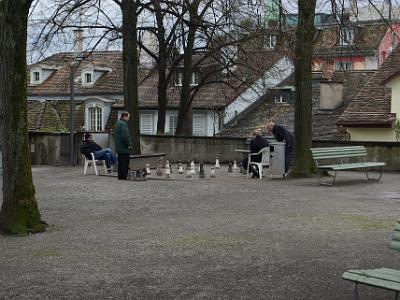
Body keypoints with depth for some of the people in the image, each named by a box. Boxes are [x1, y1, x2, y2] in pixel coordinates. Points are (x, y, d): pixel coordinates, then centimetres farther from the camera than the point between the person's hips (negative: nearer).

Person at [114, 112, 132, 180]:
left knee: (120, 162, 14)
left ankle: (120, 176, 16)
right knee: (125, 163, -6)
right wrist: (128, 144, -13)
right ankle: (124, 176, -6)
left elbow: (115, 135, 24)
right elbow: (125, 136, -24)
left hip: (119, 147, 10)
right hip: (124, 148, -10)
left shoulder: (117, 123, 17)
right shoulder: (123, 124, -16)